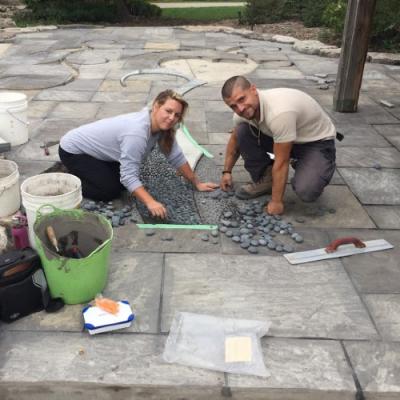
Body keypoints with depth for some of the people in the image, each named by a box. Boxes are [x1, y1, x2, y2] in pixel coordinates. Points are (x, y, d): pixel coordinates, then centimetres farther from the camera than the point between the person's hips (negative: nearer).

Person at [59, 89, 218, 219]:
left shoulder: (162, 127, -11)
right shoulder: (137, 132, -36)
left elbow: (176, 157, -2)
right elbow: (129, 176, -36)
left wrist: (197, 183, 0)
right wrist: (150, 203, -43)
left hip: (96, 150, 8)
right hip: (73, 150, -8)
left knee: (122, 184, 6)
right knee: (110, 191, -16)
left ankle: (78, 174, 24)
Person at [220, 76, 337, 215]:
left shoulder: (279, 112, -39)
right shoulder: (243, 111, -14)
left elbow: (281, 163, -31)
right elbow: (235, 139, 9)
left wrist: (276, 201, -23)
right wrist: (227, 171, 12)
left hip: (317, 142, -6)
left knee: (306, 191, -31)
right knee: (242, 131, -14)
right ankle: (265, 181, 2)